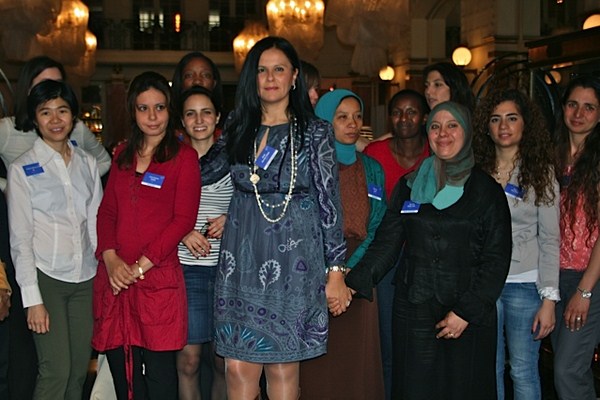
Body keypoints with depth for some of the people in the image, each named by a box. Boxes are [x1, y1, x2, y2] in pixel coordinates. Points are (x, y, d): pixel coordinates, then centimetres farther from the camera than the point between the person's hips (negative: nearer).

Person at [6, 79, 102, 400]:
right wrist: (32, 299, -9)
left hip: (86, 278, 4)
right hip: (46, 277, -4)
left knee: (79, 371, 5)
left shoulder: (87, 163, 10)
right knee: (56, 371, -10)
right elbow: (20, 239, -4)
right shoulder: (22, 169, -1)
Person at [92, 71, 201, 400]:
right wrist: (110, 258, -5)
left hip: (158, 275, -4)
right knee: (122, 368, 6)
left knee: (159, 369, -2)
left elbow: (184, 219, -7)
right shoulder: (123, 155, 17)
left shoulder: (183, 156, 1)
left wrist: (141, 265, -12)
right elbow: (107, 211, 13)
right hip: (114, 276, 5)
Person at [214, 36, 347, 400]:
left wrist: (336, 270, -6)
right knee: (239, 366, 2)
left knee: (283, 367, 2)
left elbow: (330, 202, -3)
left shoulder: (315, 131, 0)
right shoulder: (238, 131, 10)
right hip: (242, 257, 3)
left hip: (294, 259, -3)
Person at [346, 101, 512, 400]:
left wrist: (467, 311, -10)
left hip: (469, 316, -2)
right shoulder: (409, 186, 9)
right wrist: (354, 284, -9)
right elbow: (386, 243, 5)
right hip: (414, 310, 2)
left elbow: (497, 259, -3)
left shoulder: (487, 190, 1)